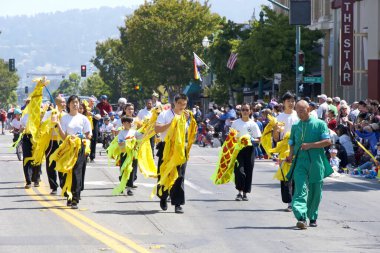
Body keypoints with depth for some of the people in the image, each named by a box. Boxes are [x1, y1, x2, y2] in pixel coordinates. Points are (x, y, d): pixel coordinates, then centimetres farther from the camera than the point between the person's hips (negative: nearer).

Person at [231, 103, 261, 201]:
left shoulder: (253, 124, 4)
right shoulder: (236, 123, 6)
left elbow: (258, 139, 4)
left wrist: (252, 140, -17)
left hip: (249, 149, 1)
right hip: (238, 148, -1)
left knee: (248, 171, 2)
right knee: (239, 170, -13)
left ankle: (245, 193, 12)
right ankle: (240, 192, -10)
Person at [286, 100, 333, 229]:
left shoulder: (320, 124, 1)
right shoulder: (295, 126, 15)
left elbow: (327, 141, -6)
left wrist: (310, 145, -14)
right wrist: (291, 156, 1)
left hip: (316, 163, -1)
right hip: (300, 162, 1)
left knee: (315, 191, 7)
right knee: (300, 189, -15)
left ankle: (312, 217, 25)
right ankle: (301, 217, -27)